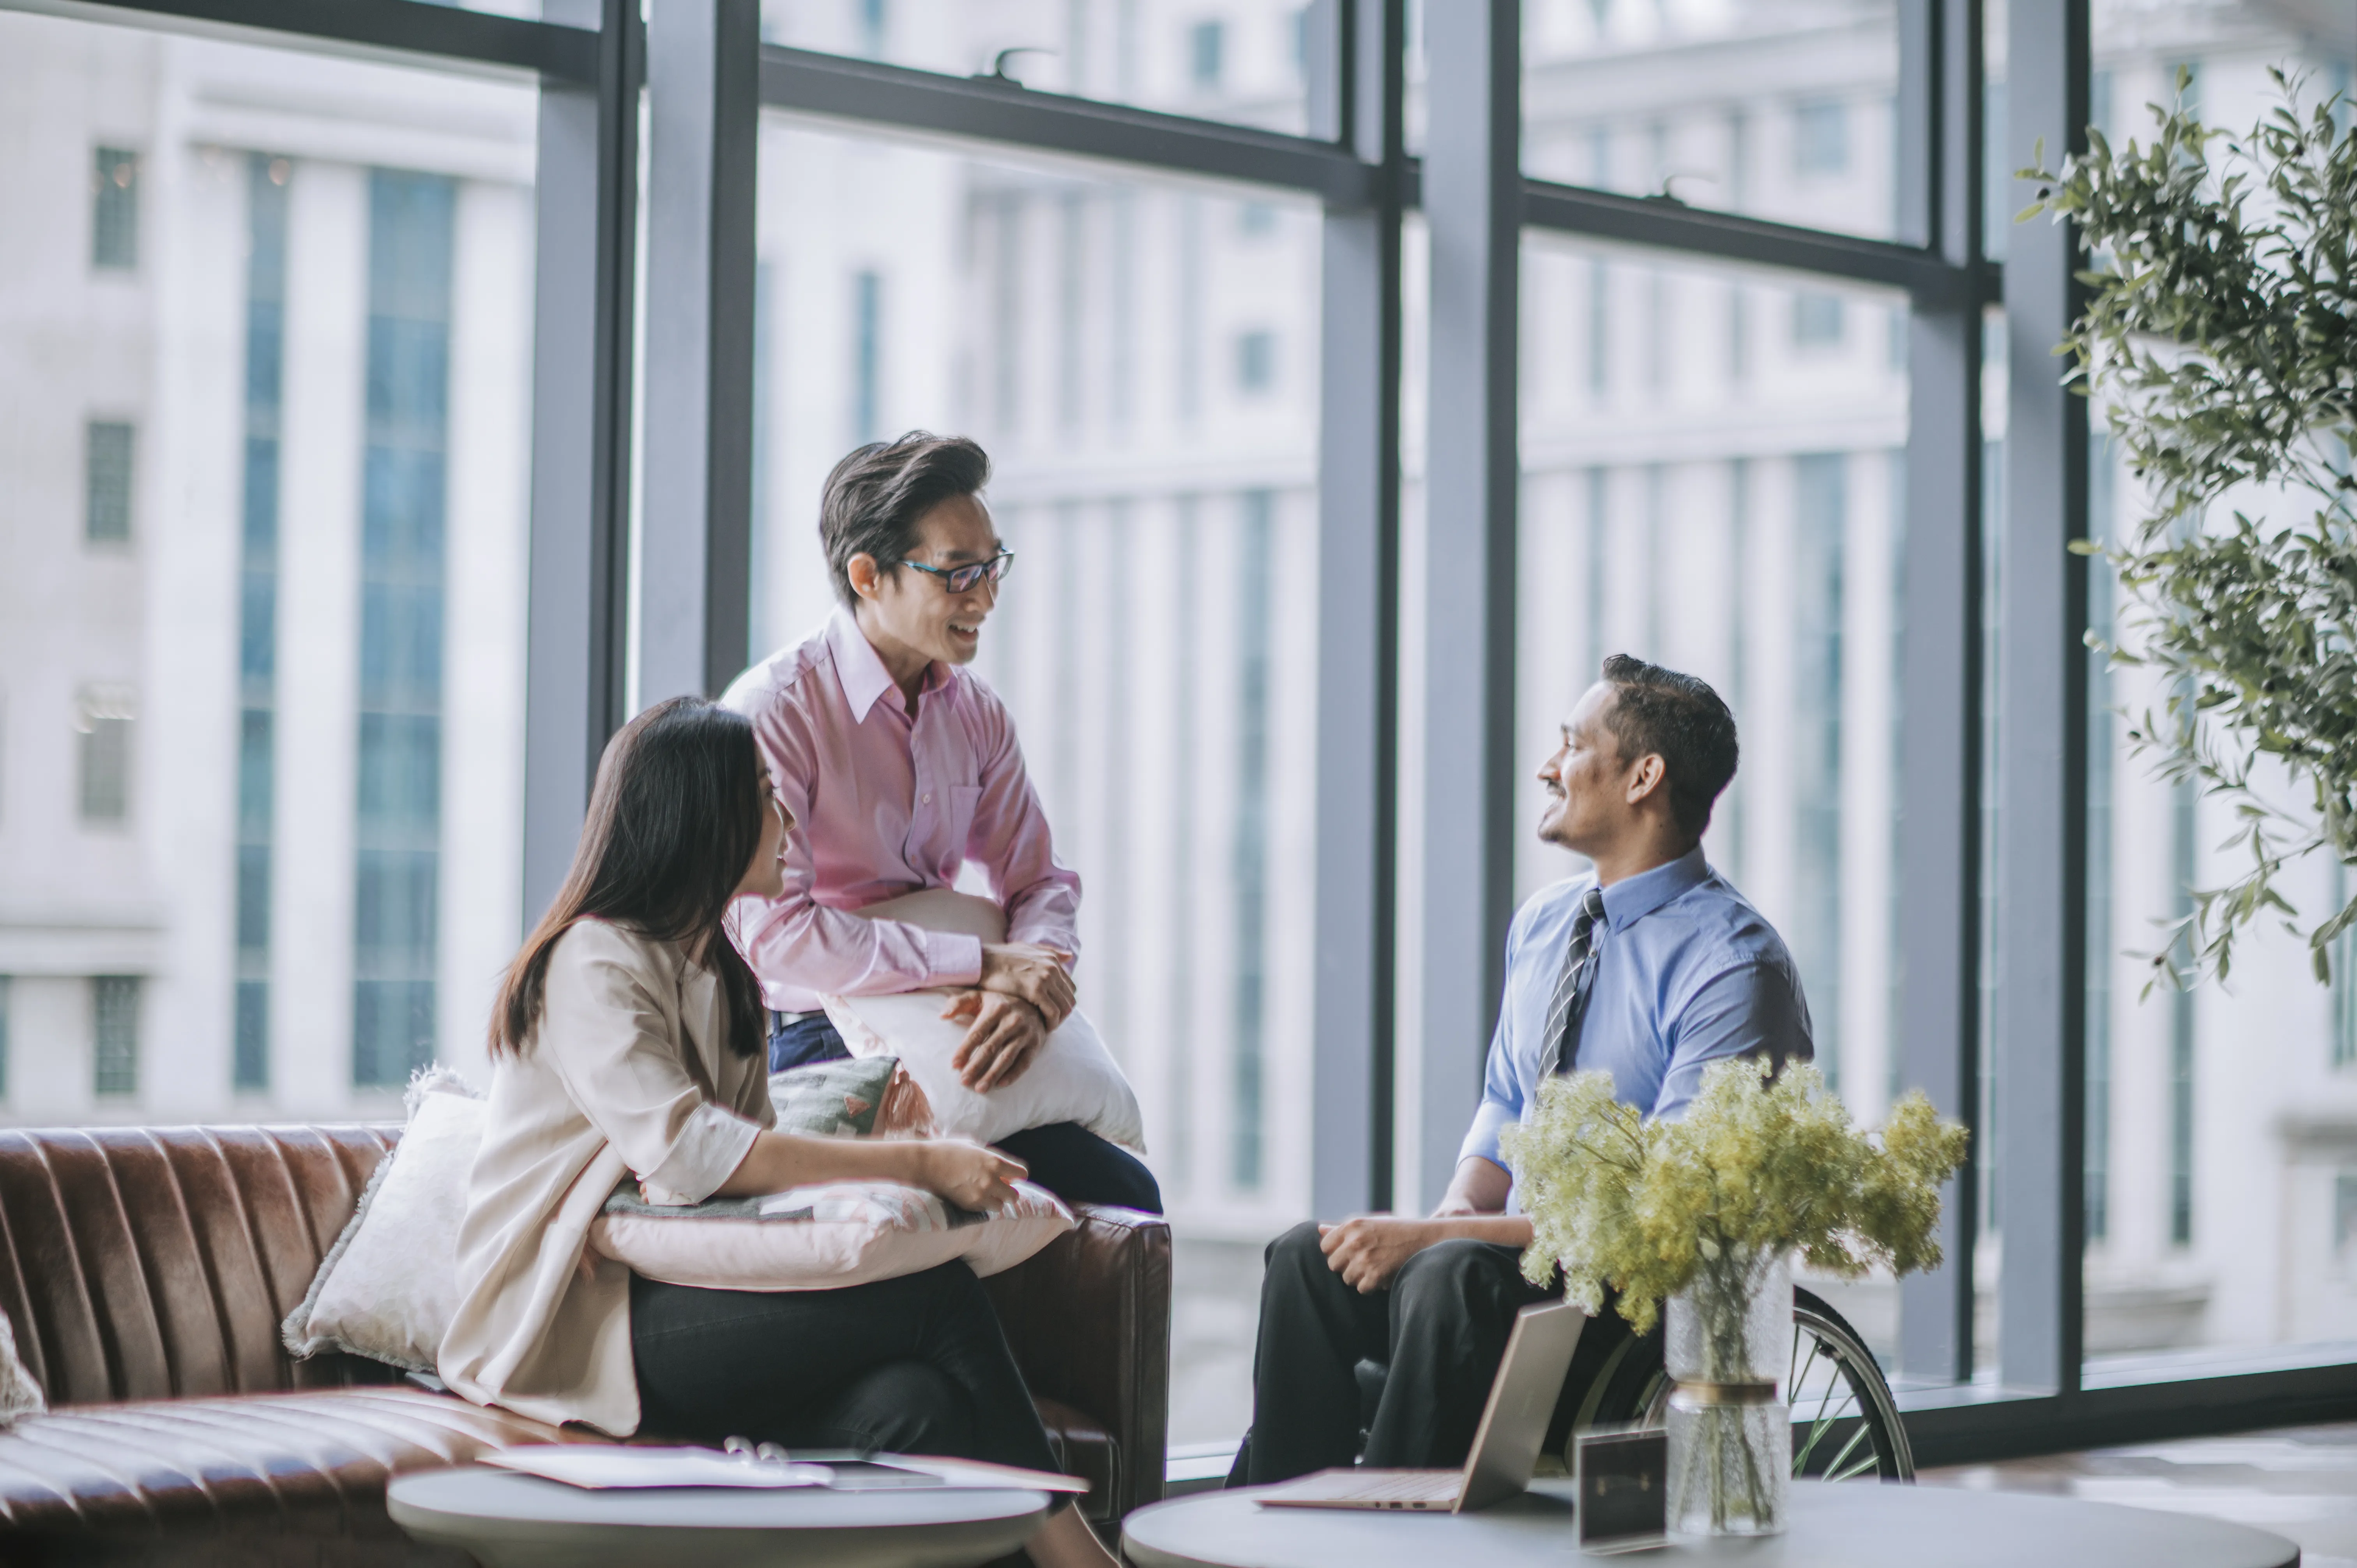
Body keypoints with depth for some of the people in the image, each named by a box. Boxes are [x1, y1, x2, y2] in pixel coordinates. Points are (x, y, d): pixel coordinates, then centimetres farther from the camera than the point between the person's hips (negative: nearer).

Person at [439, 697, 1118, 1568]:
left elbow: (750, 1156, 12)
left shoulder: (720, 975, 21)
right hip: (581, 1325, -8)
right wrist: (918, 1164, -23)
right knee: (937, 1292, -23)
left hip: (677, 1305, 8)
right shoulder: (590, 964, -9)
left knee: (914, 1406, -24)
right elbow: (687, 1153, -24)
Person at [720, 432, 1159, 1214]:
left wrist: (1028, 995, -12)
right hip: (812, 1049, -7)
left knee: (1126, 1193, -12)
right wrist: (984, 963, -19)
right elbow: (776, 934, -20)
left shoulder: (977, 714, 11)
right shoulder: (773, 710, -12)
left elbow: (1039, 883, 12)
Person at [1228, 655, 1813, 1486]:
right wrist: (1462, 1208, -2)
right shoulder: (1542, 921, 12)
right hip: (1524, 1249, 8)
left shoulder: (1734, 965, -15)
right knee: (1308, 1256, -16)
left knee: (1455, 1279, -35)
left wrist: (1442, 1236, -22)